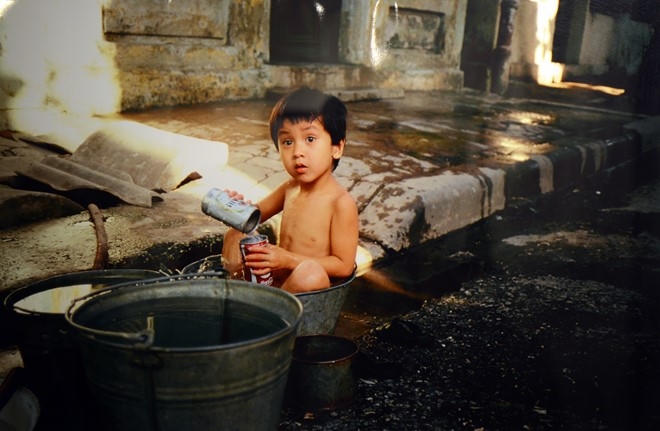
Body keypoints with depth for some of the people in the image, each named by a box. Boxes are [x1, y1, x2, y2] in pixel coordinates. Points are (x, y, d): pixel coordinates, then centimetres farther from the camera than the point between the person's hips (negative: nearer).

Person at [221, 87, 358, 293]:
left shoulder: (342, 202, -17)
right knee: (235, 235, 7)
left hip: (311, 292, -7)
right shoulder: (289, 188, 3)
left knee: (311, 272, -38)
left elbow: (344, 266, -18)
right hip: (276, 279, 7)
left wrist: (288, 259, -23)